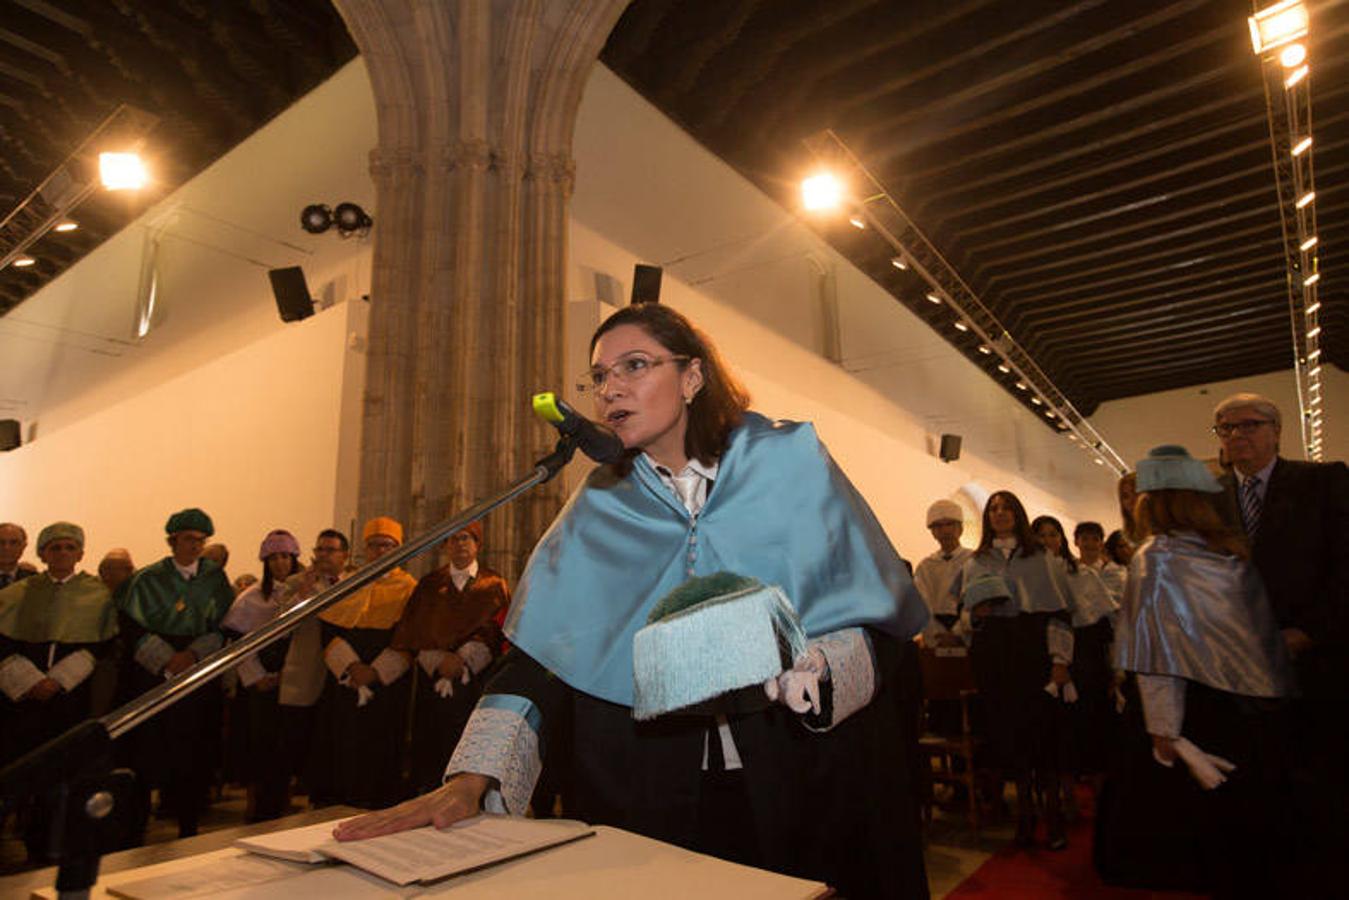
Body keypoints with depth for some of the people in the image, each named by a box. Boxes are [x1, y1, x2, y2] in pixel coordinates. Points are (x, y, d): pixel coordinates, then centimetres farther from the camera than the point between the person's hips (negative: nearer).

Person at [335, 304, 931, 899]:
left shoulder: (791, 463, -5)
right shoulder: (600, 510, 2)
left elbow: (881, 630, -7)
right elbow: (540, 654, -6)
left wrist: (792, 673, -26)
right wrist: (472, 778, -20)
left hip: (809, 785, -1)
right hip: (651, 801, 2)